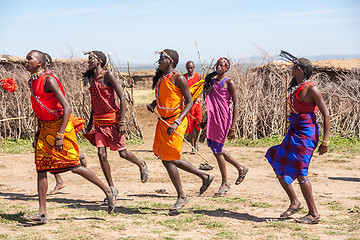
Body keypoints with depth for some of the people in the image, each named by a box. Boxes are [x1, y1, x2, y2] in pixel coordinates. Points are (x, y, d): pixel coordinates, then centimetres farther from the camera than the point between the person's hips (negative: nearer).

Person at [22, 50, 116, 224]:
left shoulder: (48, 80, -17)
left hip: (60, 125, -8)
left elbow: (67, 108, -22)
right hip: (45, 128, 8)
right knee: (41, 168, 1)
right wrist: (38, 134, 21)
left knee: (74, 167, -6)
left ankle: (108, 192, 8)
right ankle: (42, 213, 3)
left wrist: (60, 135, -27)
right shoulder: (33, 82, 9)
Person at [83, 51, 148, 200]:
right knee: (101, 154, -4)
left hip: (113, 119, -6)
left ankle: (142, 166, 33)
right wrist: (90, 122, 21)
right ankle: (112, 188, 5)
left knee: (122, 153, 2)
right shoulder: (91, 78, 10)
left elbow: (122, 98, -14)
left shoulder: (108, 76, -11)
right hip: (99, 121, 6)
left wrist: (122, 122, -19)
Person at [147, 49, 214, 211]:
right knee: (170, 159, 13)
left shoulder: (178, 79, -12)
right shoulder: (159, 78, 11)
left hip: (175, 123, -9)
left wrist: (176, 123, -21)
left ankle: (182, 197, 7)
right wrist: (152, 104, 2)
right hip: (163, 122, 9)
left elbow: (189, 102, -12)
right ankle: (204, 176, 27)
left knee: (168, 160, -7)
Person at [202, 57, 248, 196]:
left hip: (223, 120, -7)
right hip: (213, 120, 7)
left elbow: (235, 105, -10)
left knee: (217, 150, -3)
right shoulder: (212, 81, 13)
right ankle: (241, 168, 30)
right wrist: (206, 121, 21)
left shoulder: (229, 83, -7)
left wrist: (233, 128, -16)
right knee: (216, 149, 11)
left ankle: (225, 183, 13)